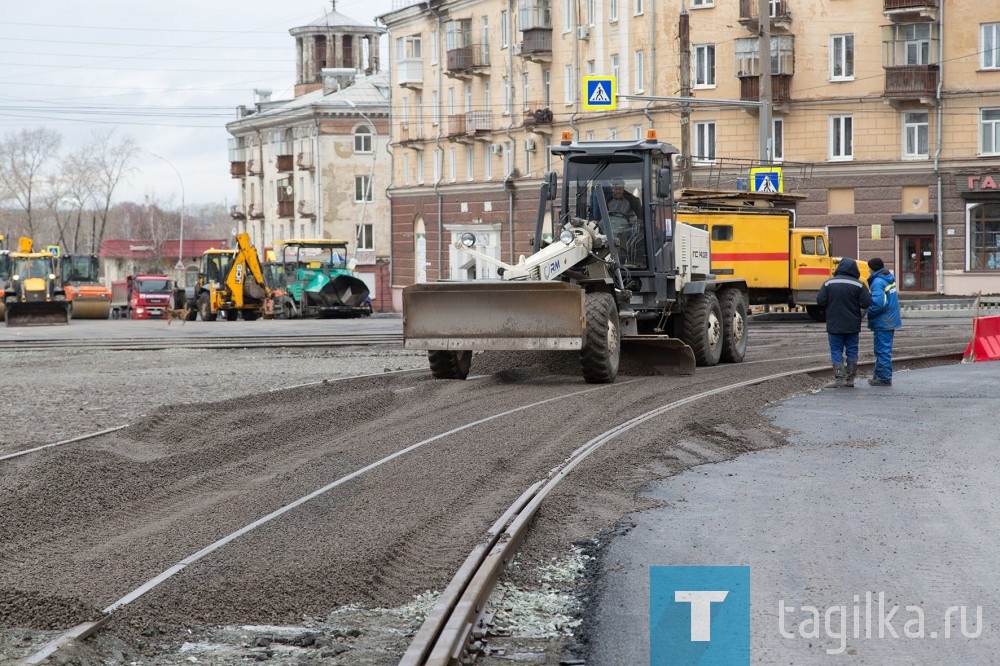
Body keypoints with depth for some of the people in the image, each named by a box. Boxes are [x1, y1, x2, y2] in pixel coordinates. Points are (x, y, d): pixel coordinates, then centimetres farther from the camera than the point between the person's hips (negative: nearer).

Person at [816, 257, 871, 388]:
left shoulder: (829, 283, -5)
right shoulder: (858, 285, -6)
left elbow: (820, 302, -6)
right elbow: (866, 304, -9)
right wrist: (858, 314, 11)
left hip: (834, 325, -1)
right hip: (853, 325, 1)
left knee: (836, 351, 5)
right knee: (852, 351, 10)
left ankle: (839, 378, -3)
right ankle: (850, 379, 13)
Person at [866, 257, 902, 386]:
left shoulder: (877, 282, -19)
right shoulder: (889, 278, 11)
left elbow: (879, 303, -27)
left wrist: (869, 312, -13)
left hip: (882, 322, -9)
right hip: (891, 320, 9)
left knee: (882, 350, -3)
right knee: (884, 349, 17)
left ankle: (884, 378, 1)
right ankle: (879, 374, 27)